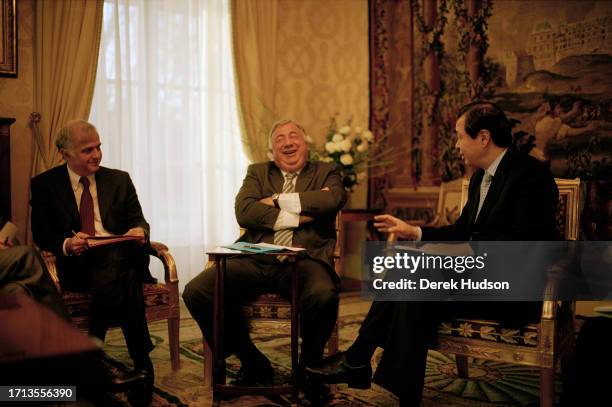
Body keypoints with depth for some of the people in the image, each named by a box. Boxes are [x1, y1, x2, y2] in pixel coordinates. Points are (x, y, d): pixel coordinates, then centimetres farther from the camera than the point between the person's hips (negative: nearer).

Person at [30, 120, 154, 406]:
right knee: (123, 278, -34)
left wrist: (139, 231, -12)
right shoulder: (44, 185, 10)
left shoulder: (119, 180, 16)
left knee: (112, 272, -36)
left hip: (120, 255, 2)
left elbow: (138, 222, 13)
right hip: (77, 265, -2)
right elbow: (40, 235, 7)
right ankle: (141, 363, -25)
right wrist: (66, 244, -15)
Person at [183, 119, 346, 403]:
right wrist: (297, 217, -6)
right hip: (255, 260, 3)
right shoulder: (257, 172, 21)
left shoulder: (326, 172, 17)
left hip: (304, 260, -2)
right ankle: (253, 363, 3)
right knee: (196, 291, -18)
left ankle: (310, 368, -3)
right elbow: (244, 212, 1)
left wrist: (278, 200, -3)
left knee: (323, 295, -36)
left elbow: (333, 199, -8)